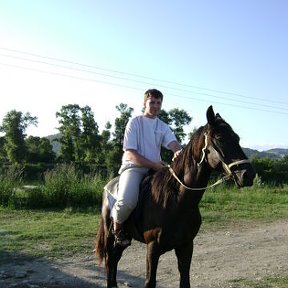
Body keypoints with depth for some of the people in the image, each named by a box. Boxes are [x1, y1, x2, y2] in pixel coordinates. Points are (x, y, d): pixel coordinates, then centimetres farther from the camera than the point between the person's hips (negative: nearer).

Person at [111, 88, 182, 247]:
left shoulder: (163, 127, 14)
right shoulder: (135, 122, 0)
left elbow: (173, 143, -5)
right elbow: (130, 152, -9)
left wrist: (178, 152, -30)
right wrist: (153, 164, -19)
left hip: (156, 167, 6)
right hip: (133, 166, -6)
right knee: (128, 200, -33)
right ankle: (117, 227, 0)